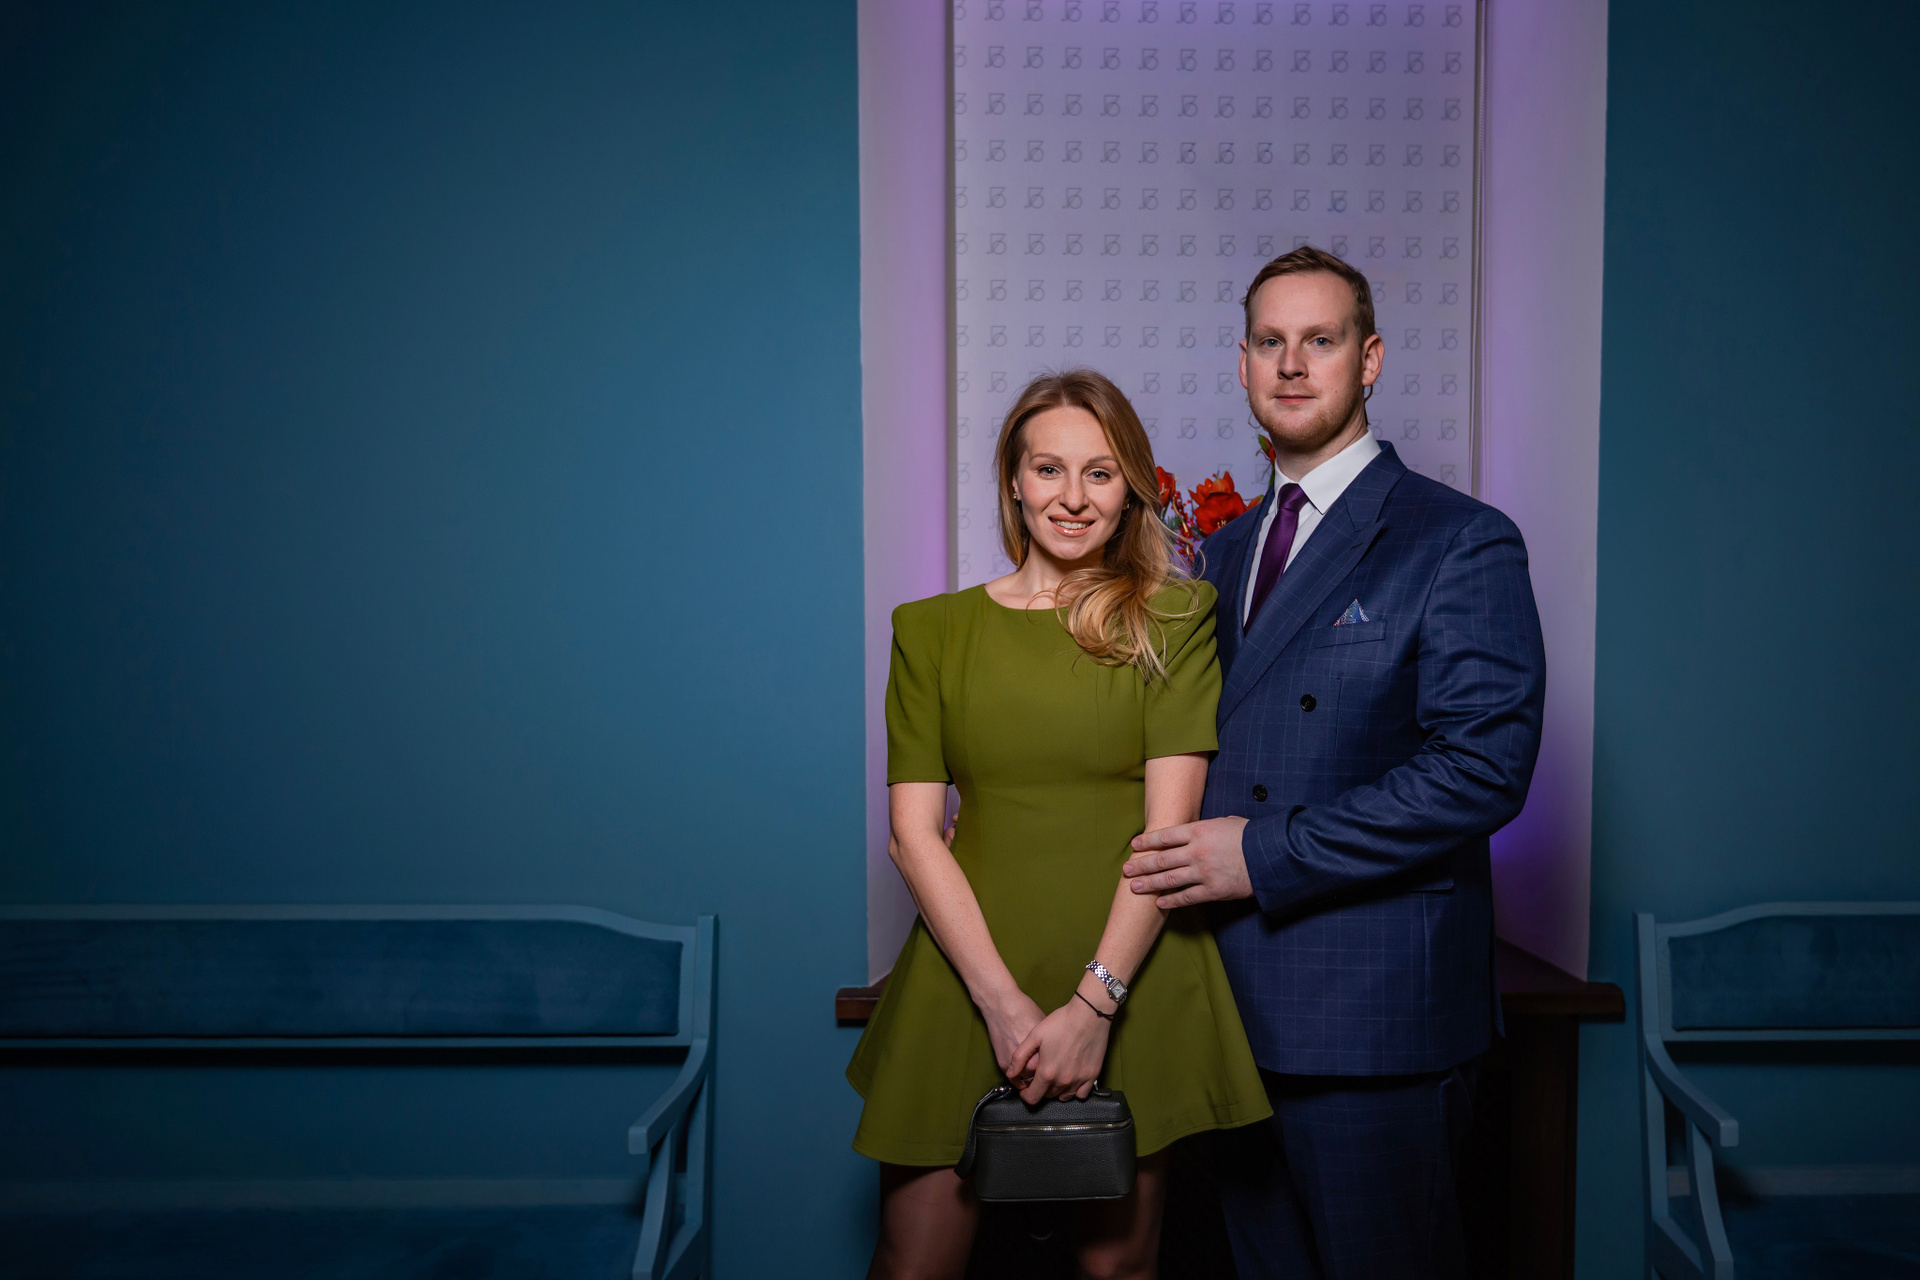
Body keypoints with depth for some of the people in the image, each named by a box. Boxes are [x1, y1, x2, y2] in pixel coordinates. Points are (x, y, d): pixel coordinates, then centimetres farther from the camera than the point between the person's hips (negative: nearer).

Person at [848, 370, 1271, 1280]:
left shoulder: (1175, 618, 1)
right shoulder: (933, 630, 5)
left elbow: (1171, 824, -6)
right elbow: (913, 833, 0)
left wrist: (1095, 1002, -14)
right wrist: (1002, 1000, -11)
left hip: (1134, 984, -1)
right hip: (966, 980, 1)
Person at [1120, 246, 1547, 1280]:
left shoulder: (1463, 544, -8)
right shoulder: (1227, 548, 14)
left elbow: (1484, 767, -18)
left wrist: (1264, 853, -19)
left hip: (1371, 1008, -6)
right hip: (1233, 997, 7)